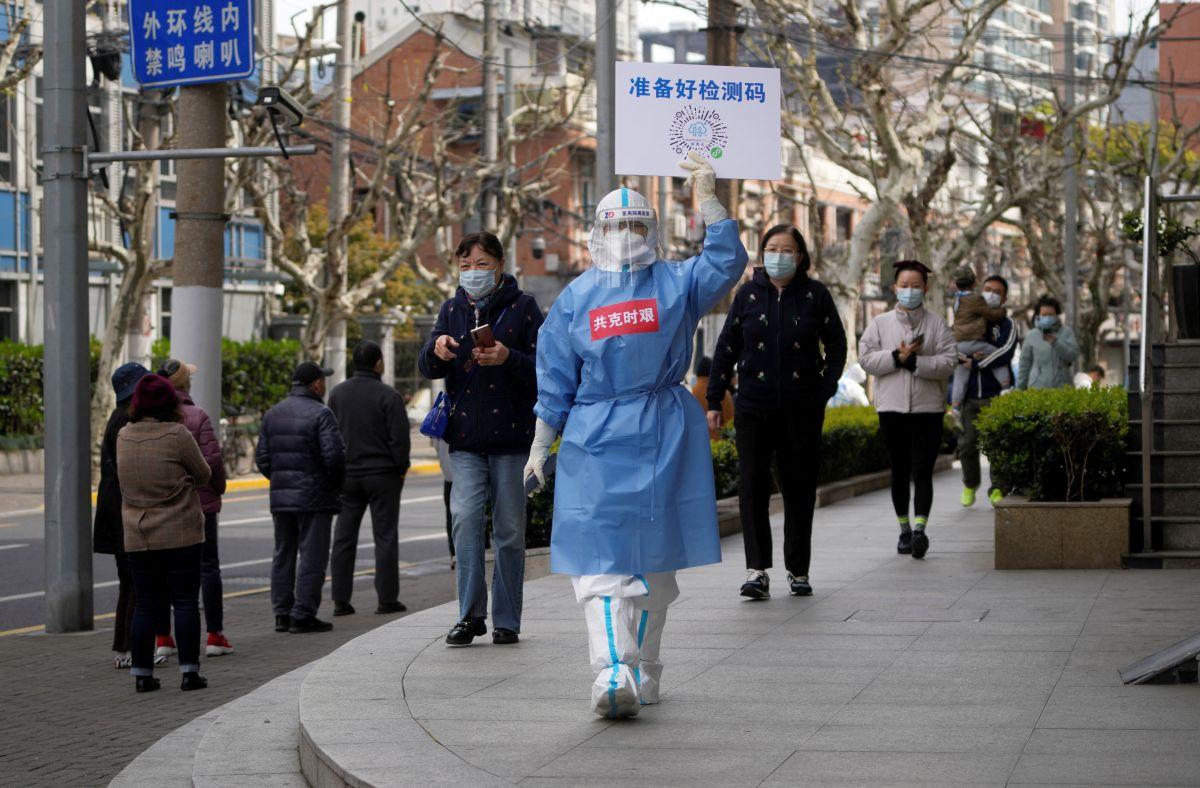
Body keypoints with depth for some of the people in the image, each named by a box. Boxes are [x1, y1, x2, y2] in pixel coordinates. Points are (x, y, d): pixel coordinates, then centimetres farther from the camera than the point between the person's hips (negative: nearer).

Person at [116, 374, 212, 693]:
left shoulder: (124, 437, 2)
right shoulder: (177, 435, -13)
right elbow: (204, 475, -2)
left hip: (137, 538, 4)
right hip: (180, 535, -4)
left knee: (145, 604, 9)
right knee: (185, 601, 2)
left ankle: (142, 673, 10)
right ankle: (189, 671, 0)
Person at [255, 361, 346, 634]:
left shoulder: (272, 414, 11)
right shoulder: (320, 413, -11)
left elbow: (262, 457, 8)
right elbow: (334, 455, -17)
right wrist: (336, 483, -1)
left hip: (281, 497, 7)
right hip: (314, 496, -7)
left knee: (283, 555, 13)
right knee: (312, 556, -2)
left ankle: (282, 614, 14)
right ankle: (303, 615, -4)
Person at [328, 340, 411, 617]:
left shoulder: (337, 393, 5)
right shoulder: (388, 395, -11)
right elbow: (400, 437, -13)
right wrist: (401, 469, 0)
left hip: (347, 476, 4)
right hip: (382, 474, -4)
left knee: (344, 537, 7)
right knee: (385, 537, 2)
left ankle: (340, 599, 4)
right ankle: (387, 599, 2)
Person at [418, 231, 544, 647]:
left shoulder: (522, 307, 0)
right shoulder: (452, 309, 11)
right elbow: (428, 369, 6)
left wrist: (508, 358, -24)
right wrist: (437, 351, -17)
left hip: (512, 436, -2)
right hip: (465, 437, 2)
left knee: (509, 529, 4)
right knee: (466, 515, -14)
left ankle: (506, 620, 12)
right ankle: (471, 614, -11)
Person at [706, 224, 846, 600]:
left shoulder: (815, 295, 3)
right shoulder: (748, 295, 6)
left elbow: (837, 346, 9)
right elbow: (726, 349, 8)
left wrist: (824, 392, -1)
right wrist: (714, 400, 4)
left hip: (802, 410, 0)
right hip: (753, 409, 0)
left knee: (799, 488, 5)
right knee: (752, 487, -8)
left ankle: (798, 570, 15)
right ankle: (757, 569, -8)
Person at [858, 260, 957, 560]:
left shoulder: (937, 323, 5)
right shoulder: (880, 323, 9)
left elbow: (948, 362, -5)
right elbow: (866, 358, -1)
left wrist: (914, 361, -15)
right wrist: (897, 357, -14)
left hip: (927, 408, -2)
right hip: (892, 408, 2)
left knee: (922, 472, -9)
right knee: (900, 472, 9)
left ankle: (920, 528, -16)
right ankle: (904, 530, 18)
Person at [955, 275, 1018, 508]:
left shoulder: (1007, 324, 5)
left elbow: (1005, 353, -11)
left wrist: (975, 363, -14)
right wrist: (966, 356, -11)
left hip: (995, 395, -3)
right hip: (969, 394, 3)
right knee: (968, 443, 4)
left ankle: (997, 490, -3)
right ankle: (970, 485, 24)